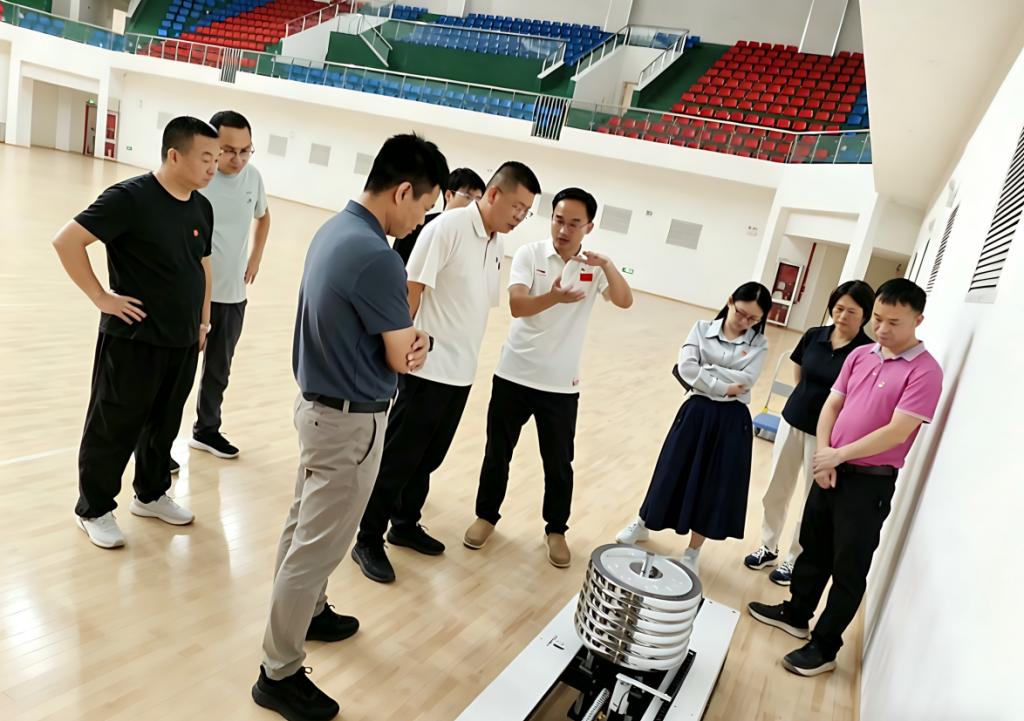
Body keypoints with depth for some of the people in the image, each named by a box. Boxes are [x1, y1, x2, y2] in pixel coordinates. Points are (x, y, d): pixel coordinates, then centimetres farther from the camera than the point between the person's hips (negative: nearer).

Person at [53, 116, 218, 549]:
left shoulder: (202, 208, 6)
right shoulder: (130, 198, -15)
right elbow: (67, 241, -16)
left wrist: (203, 320, 15)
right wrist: (101, 298, -15)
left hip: (183, 343, 6)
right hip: (133, 340, -6)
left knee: (163, 425, 19)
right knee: (113, 429, 7)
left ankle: (151, 495, 37)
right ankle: (94, 510, 25)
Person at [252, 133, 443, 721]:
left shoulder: (335, 229, 3)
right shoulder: (376, 256, -27)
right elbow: (403, 359, -19)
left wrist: (410, 338, -10)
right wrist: (418, 345, 4)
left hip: (319, 404, 10)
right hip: (352, 421, -10)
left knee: (306, 524, 25)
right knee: (318, 545, 5)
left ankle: (306, 611, 47)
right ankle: (279, 674, 22)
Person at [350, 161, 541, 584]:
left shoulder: (496, 245, 9)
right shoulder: (447, 228, -13)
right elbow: (411, 290, -14)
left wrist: (465, 358, 15)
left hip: (462, 372, 7)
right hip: (428, 368, -7)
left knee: (428, 457, 18)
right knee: (398, 457, 4)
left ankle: (405, 525, 35)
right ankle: (368, 541, 18)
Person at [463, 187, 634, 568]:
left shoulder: (594, 267, 0)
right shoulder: (529, 254, -7)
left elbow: (625, 301, -15)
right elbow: (517, 306, -21)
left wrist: (607, 265, -31)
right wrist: (555, 297, -39)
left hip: (561, 383, 1)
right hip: (514, 374, -1)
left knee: (559, 463, 11)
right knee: (498, 453, 13)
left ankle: (556, 529, 31)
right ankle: (486, 516, 34)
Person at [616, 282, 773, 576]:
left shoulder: (758, 344, 2)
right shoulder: (703, 329, 1)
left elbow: (745, 380, -14)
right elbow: (686, 367, -12)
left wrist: (705, 369, -13)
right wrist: (723, 388, -17)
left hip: (732, 420, 0)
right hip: (696, 412, 0)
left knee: (717, 483, 7)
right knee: (675, 473, 10)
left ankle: (693, 552, 24)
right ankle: (642, 525, 35)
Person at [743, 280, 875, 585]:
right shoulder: (813, 336, -3)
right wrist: (807, 399, 6)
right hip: (792, 421, 5)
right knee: (776, 490, 15)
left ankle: (794, 559, 29)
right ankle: (768, 547, 35)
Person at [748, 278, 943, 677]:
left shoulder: (924, 371, -15)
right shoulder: (860, 355, 5)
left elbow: (897, 432, -21)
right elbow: (831, 406, 6)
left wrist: (839, 454, -17)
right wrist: (823, 455, -8)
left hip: (871, 482, -6)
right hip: (831, 470, 6)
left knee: (848, 569, 6)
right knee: (814, 547, 20)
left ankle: (824, 647, 20)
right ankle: (796, 614, 40)